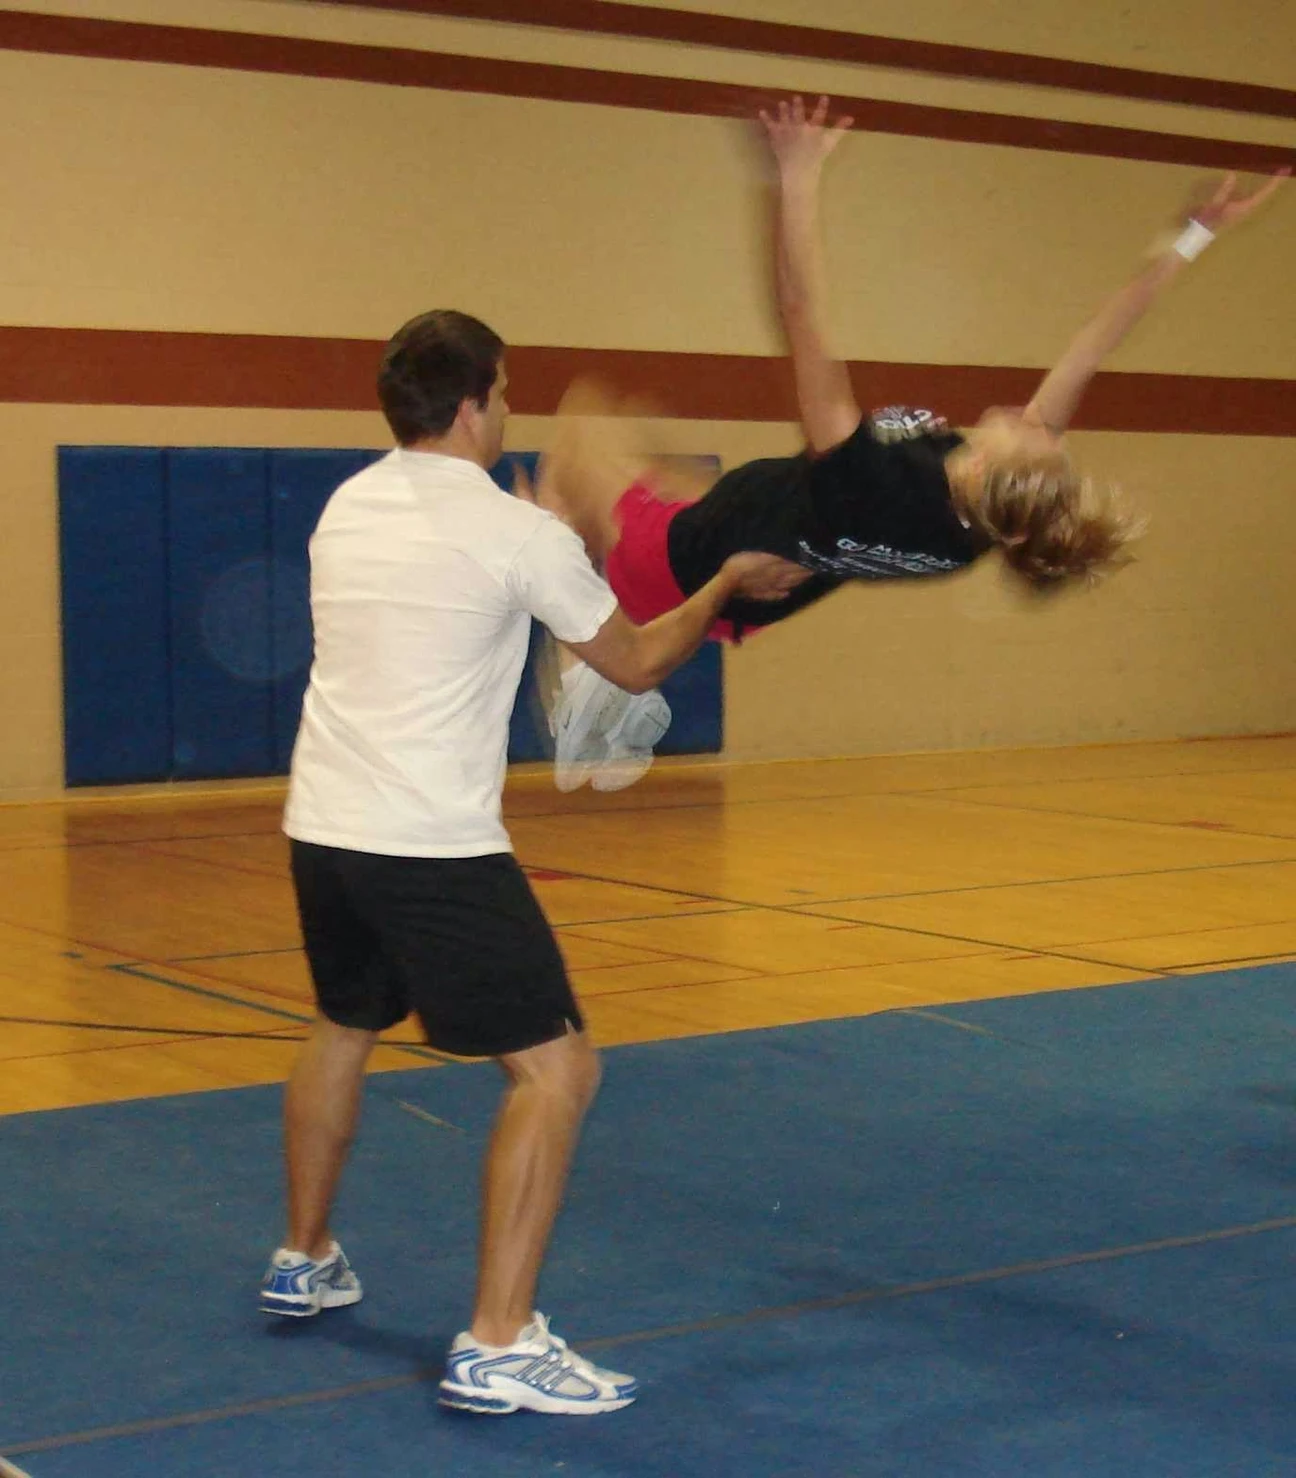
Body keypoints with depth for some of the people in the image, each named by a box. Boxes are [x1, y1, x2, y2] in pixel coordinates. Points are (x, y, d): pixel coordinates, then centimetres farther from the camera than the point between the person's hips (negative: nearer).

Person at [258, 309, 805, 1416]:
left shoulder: (346, 509, 10)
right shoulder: (516, 533, -9)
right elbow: (637, 665, 2)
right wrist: (730, 585, 18)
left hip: (322, 827, 8)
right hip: (433, 847, -8)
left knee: (344, 1031, 30)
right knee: (556, 1068, -2)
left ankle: (304, 1262, 46)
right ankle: (498, 1348, -5)